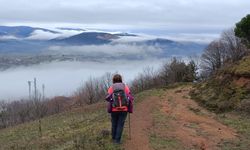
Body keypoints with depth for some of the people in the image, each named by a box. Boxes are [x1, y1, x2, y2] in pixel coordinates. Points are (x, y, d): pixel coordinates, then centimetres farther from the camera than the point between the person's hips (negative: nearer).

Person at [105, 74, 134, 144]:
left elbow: (107, 98, -11)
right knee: (120, 124, 6)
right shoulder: (125, 87, 3)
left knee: (114, 124, 17)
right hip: (124, 109, -1)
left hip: (114, 109, 1)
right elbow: (130, 98, -4)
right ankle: (117, 140, 2)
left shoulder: (111, 87, 1)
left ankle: (114, 138, 30)